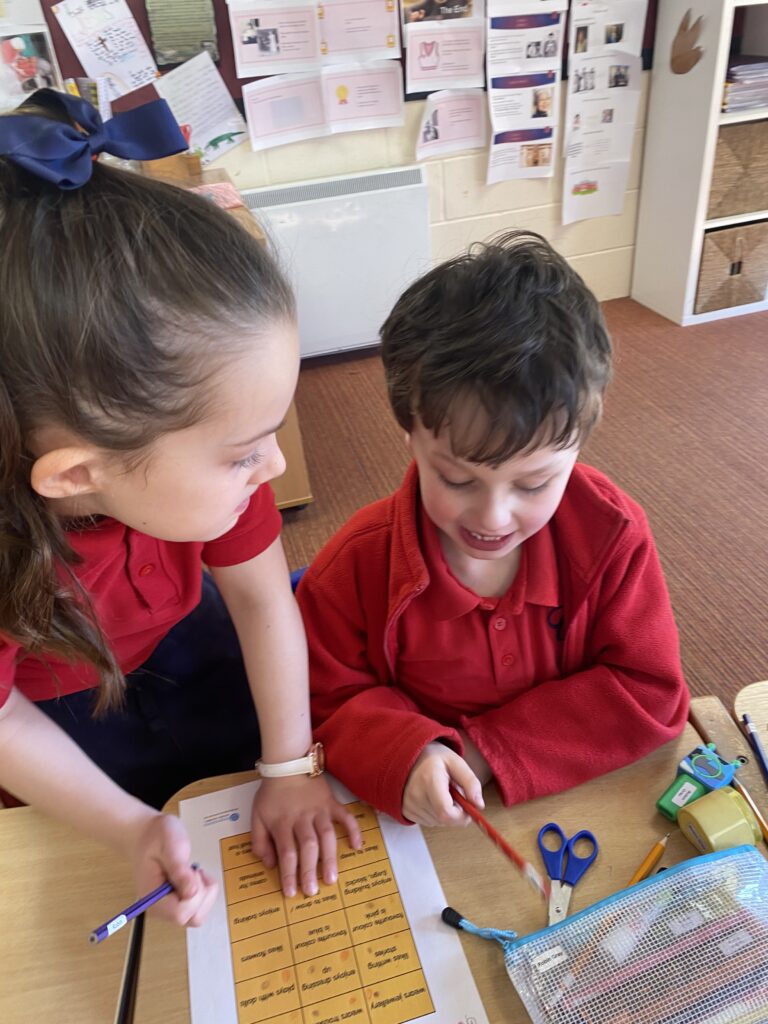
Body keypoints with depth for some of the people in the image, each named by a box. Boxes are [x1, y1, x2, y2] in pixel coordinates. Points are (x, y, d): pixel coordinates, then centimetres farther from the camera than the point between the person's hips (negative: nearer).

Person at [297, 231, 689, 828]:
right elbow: (332, 702, -6)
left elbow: (649, 692, -11)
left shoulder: (612, 533, -16)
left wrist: (486, 751, -19)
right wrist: (405, 758, -28)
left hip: (584, 796, 1)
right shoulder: (357, 565, -18)